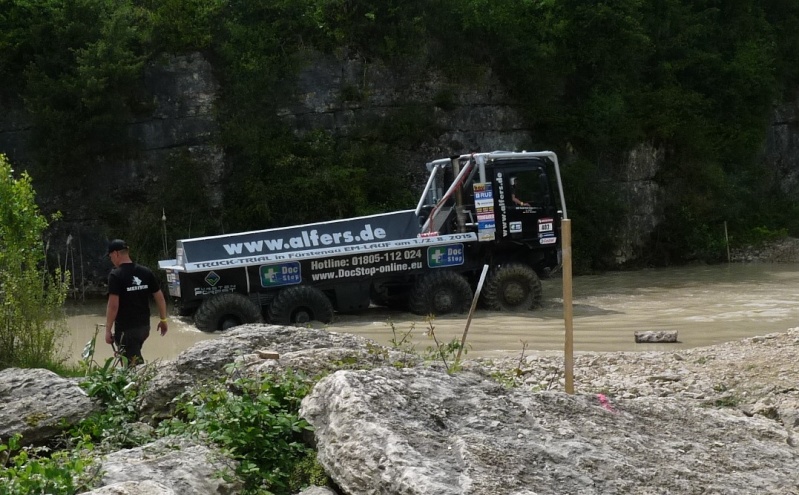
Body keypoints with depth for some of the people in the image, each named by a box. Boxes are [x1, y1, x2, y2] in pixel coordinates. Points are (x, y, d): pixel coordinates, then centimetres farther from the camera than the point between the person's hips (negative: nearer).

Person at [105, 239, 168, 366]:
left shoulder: (116, 275, -13)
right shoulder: (146, 272, 5)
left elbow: (113, 305, -18)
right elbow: (160, 297, 7)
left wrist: (108, 330, -13)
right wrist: (163, 319, 18)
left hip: (126, 329, -6)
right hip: (144, 326, 6)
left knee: (135, 365, -2)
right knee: (134, 357, 24)